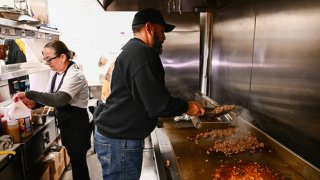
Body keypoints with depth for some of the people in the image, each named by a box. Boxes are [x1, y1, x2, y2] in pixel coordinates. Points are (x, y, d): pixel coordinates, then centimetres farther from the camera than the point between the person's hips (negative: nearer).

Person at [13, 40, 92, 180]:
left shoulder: (74, 75, -24)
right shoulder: (55, 72, 4)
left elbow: (59, 99, -35)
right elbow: (50, 96, 11)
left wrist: (29, 94, -31)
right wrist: (35, 103, -8)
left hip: (78, 124, -8)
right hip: (65, 123, 8)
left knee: (78, 162, 6)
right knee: (74, 159, 21)